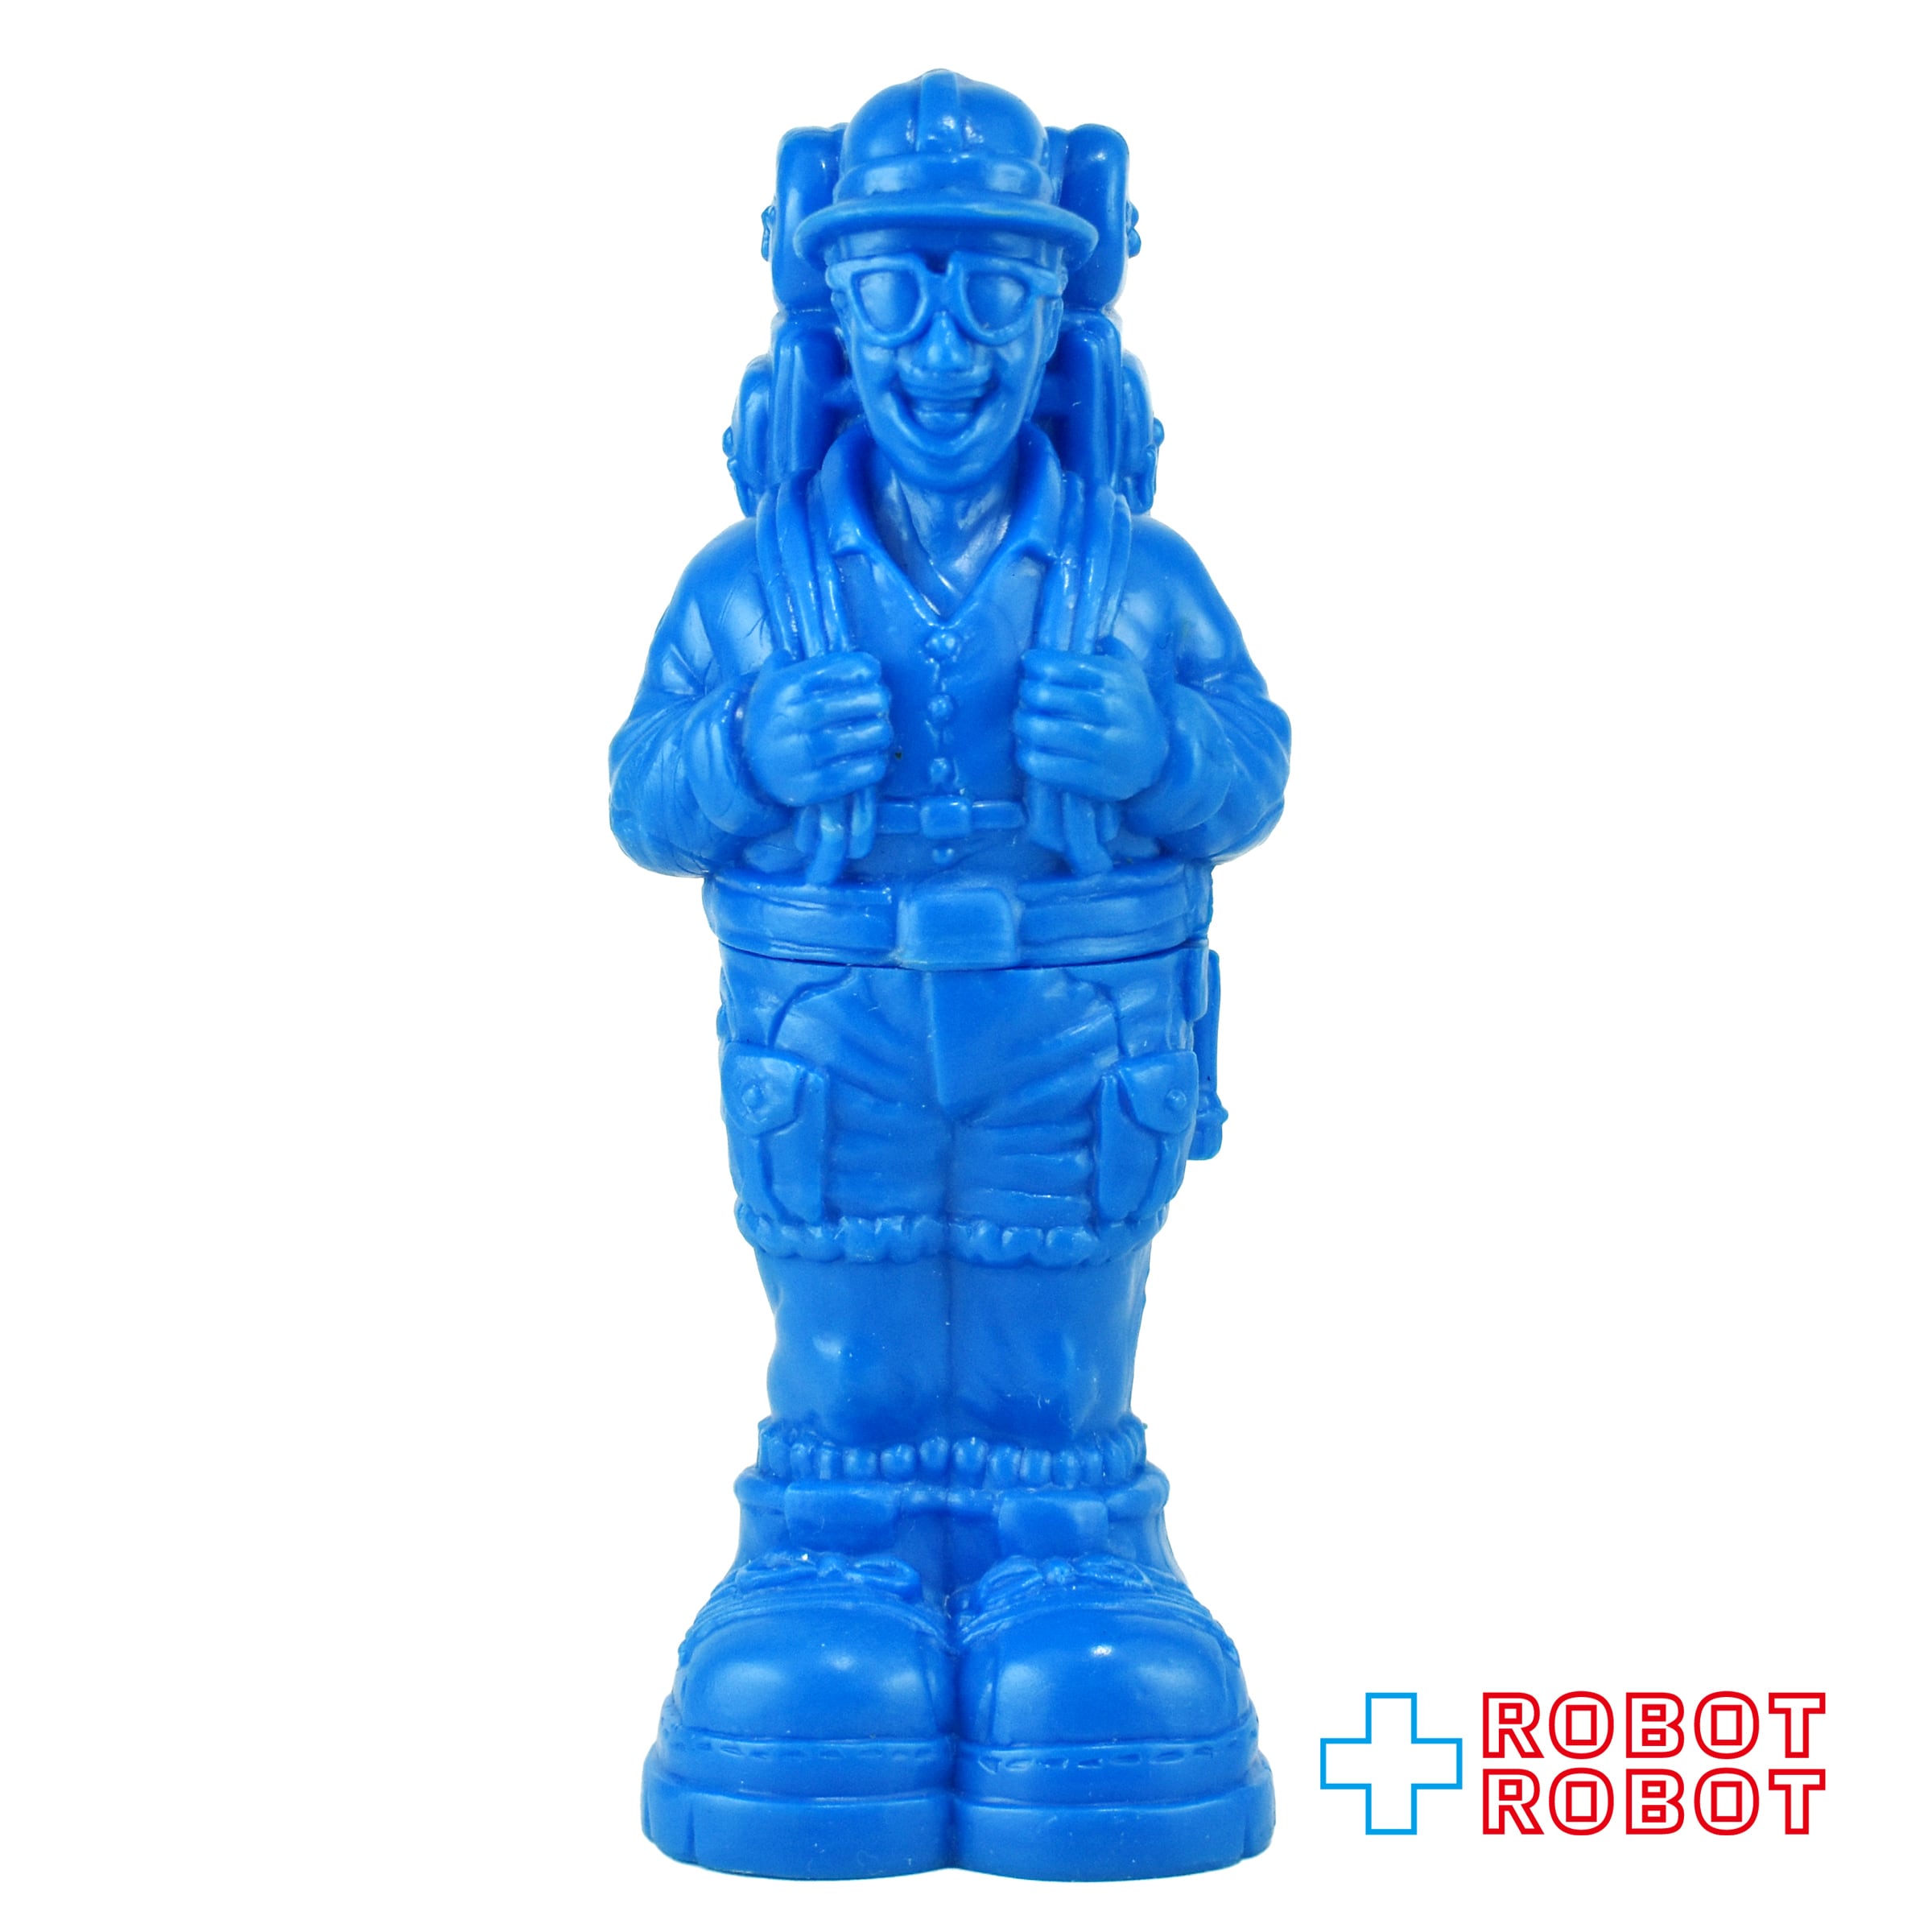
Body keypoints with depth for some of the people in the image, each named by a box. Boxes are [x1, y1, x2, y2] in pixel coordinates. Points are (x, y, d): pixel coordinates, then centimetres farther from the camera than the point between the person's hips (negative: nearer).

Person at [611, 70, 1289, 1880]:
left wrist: (1149, 748, -22)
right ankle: (838, 1560, 26)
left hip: (1079, 1047, 0)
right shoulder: (748, 581, 2)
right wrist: (754, 751, -20)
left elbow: (1251, 769, -1)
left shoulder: (1139, 573, 1)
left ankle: (1067, 1568, 24)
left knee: (1057, 1379, 10)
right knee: (844, 1376, 11)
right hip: (828, 1041, 1)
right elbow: (644, 800, 0)